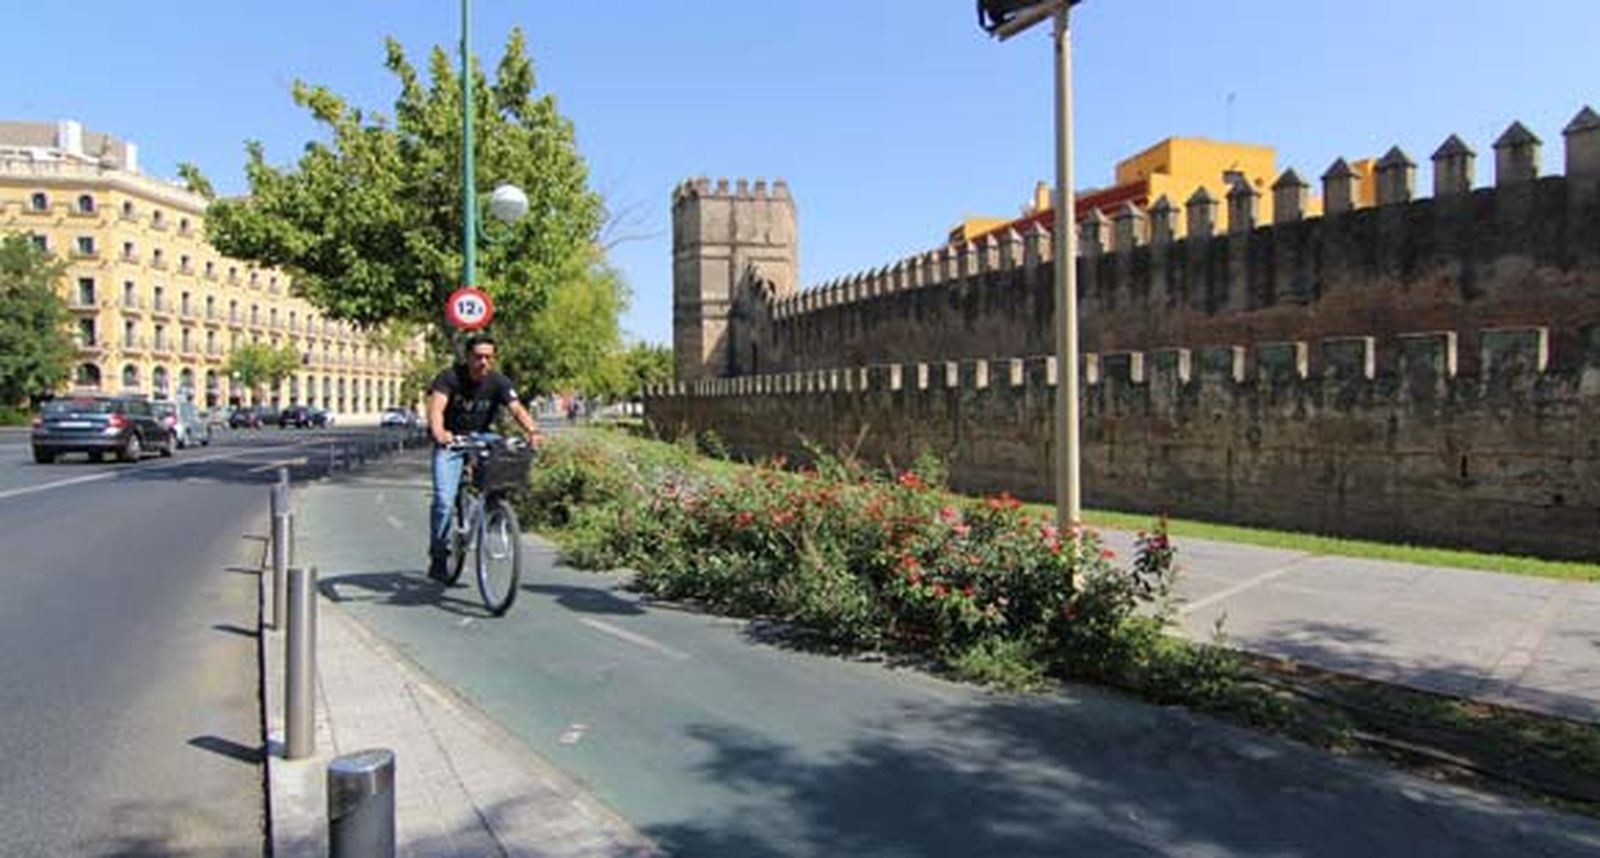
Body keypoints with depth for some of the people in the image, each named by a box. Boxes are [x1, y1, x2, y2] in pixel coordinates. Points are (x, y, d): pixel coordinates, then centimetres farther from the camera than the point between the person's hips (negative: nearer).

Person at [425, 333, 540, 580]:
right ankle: (438, 557, 3)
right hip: (450, 442, -3)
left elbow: (517, 409, -24)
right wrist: (439, 433, -53)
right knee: (444, 500, -16)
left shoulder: (498, 382, -10)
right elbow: (436, 407, -32)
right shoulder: (450, 377, -17)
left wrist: (532, 431, -44)